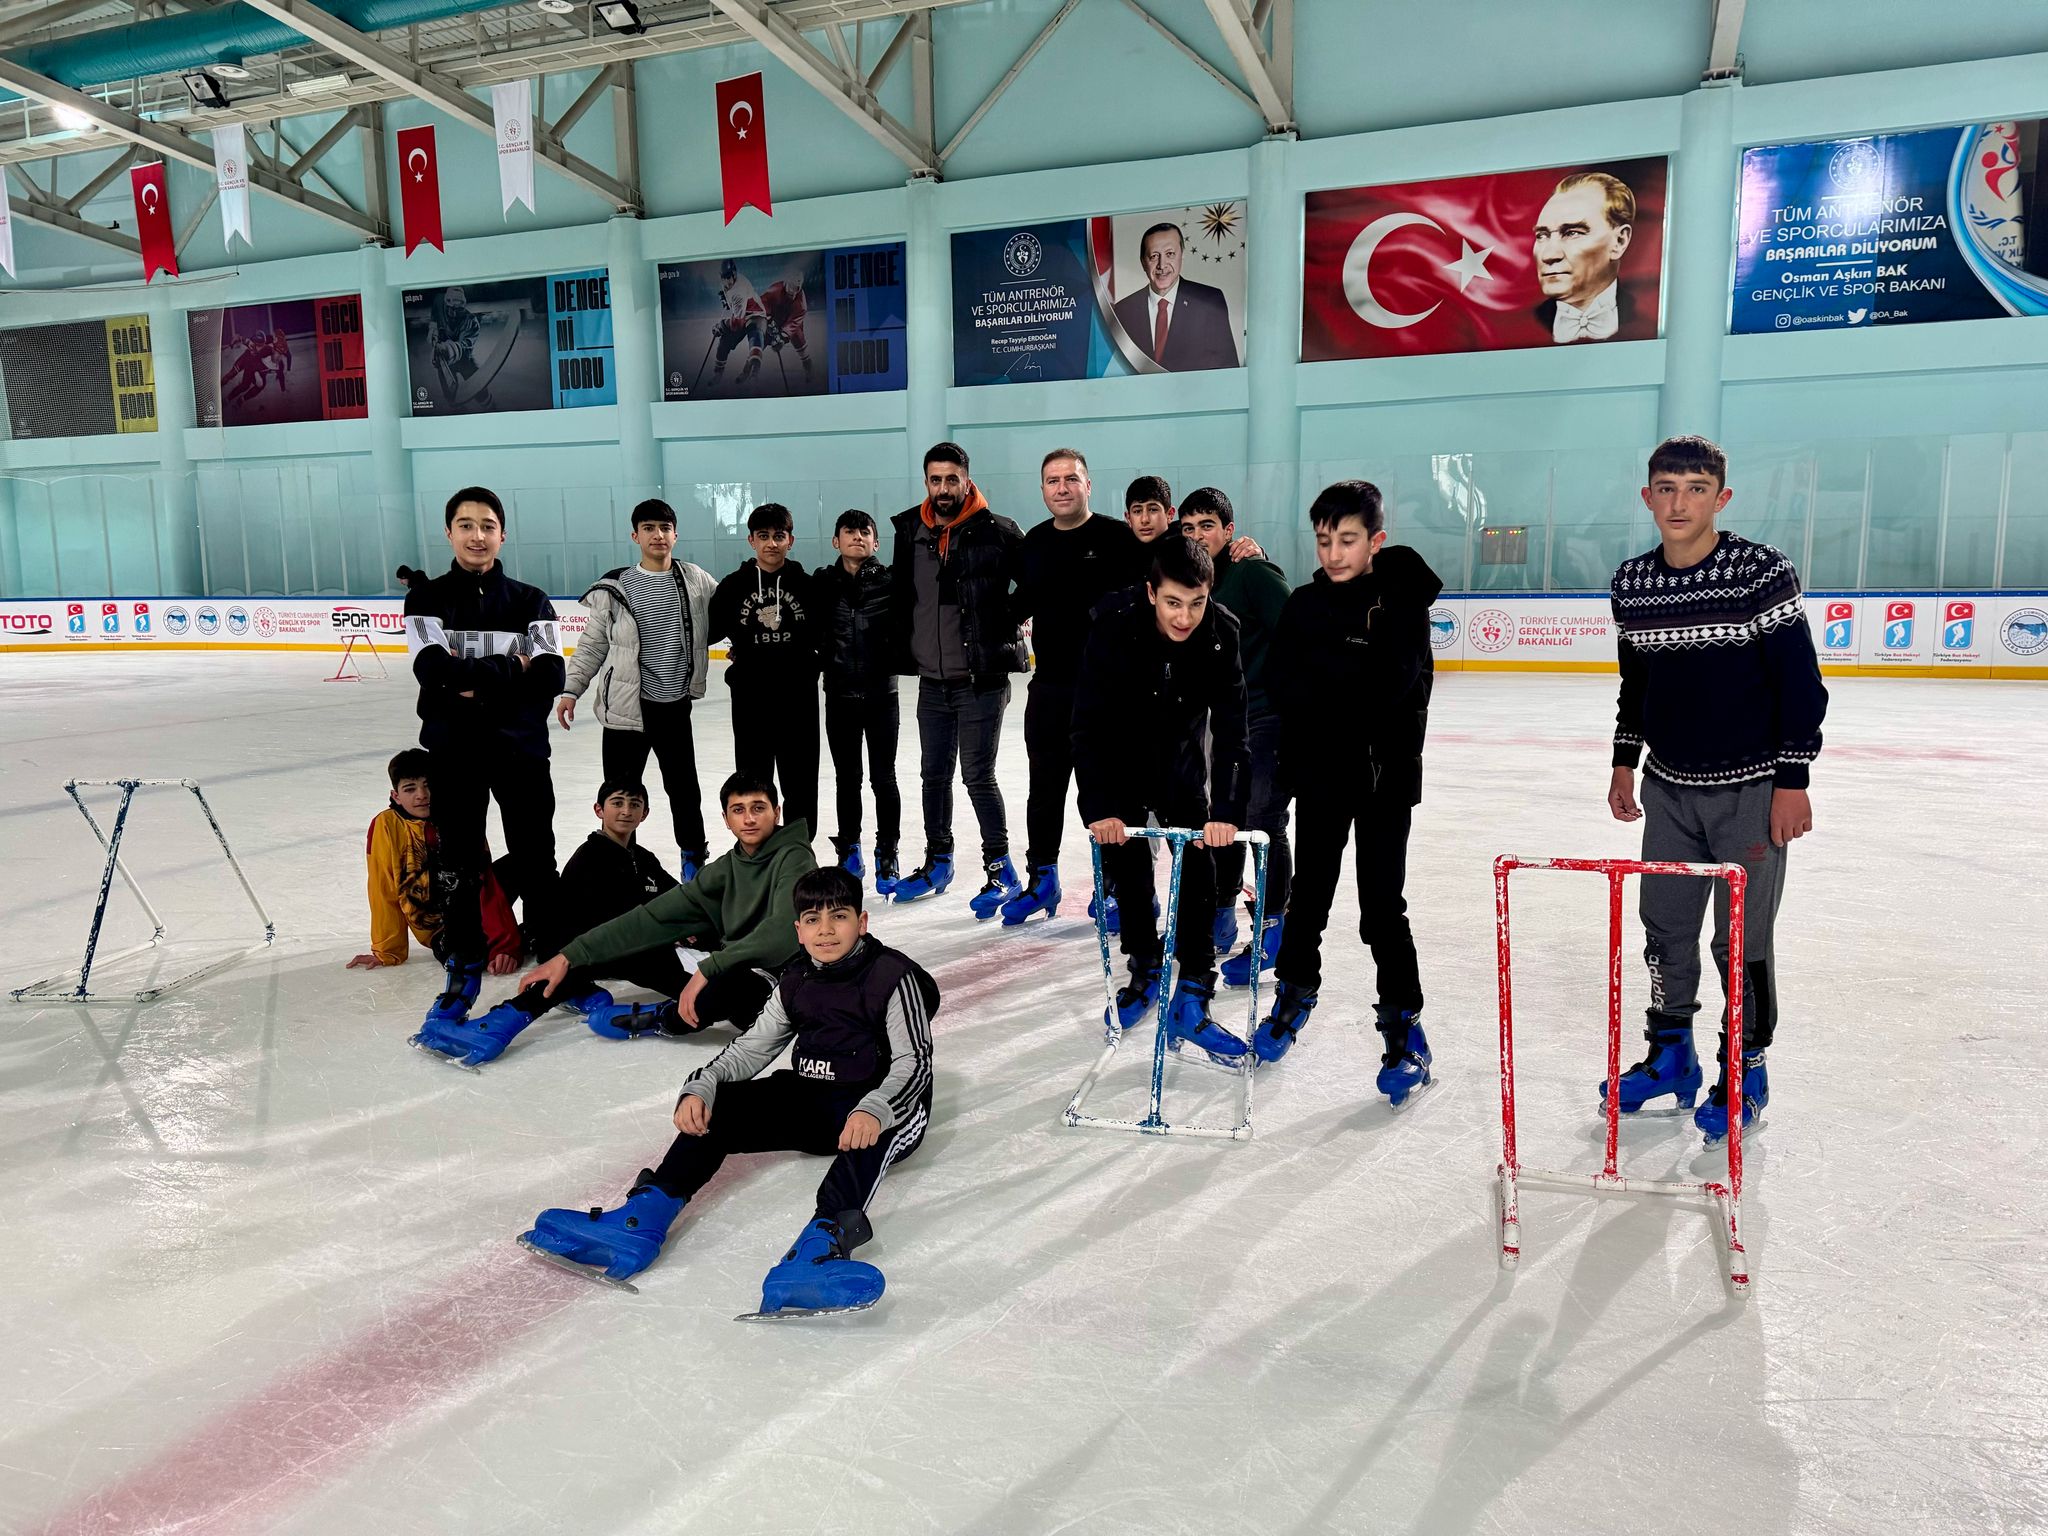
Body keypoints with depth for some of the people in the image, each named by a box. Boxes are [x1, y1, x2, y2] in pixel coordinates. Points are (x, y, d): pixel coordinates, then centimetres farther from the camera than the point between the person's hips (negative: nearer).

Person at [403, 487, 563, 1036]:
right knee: (458, 866, 9)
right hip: (453, 754, 0)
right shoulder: (426, 600, 2)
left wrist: (476, 680, -16)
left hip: (520, 750, 0)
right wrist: (509, 669, -17)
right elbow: (435, 670, -15)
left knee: (535, 861, 6)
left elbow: (550, 677, -10)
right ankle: (464, 969, 21)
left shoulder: (530, 601, 3)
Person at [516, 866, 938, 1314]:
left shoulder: (893, 977, -11)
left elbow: (914, 1061, -18)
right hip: (810, 1100, 6)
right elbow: (751, 1049, 8)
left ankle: (825, 1236, -62)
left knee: (872, 1130, -41)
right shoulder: (795, 982, 7)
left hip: (883, 1103, -6)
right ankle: (644, 1215, -29)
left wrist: (874, 1110, -37)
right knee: (717, 1109, -14)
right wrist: (702, 1087, -11)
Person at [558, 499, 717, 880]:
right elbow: (593, 643, 3)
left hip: (675, 704, 1)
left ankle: (694, 855, 31)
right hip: (626, 705, -1)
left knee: (683, 785, 12)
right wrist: (570, 690, -1)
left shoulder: (697, 581, 2)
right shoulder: (615, 587, -2)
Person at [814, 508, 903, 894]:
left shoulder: (890, 581, -4)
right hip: (840, 694, 2)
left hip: (881, 693, -2)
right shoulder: (822, 583, 1)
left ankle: (887, 855, 18)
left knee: (884, 777, 5)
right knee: (846, 777, 14)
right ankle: (849, 851, 29)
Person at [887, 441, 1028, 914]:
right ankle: (937, 862, 31)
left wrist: (1010, 620, -6)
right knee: (934, 774, 15)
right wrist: (907, 643, 11)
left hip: (981, 679, -5)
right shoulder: (910, 533, 4)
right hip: (932, 680, 6)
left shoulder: (997, 533, -10)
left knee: (978, 776, -4)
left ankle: (1001, 870, 12)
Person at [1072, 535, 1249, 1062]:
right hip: (1119, 757, -1)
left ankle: (1192, 998, 1)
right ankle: (1144, 970, 23)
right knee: (1125, 860, 2)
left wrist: (1225, 811, -35)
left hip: (1181, 759, 1)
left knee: (1198, 869, -5)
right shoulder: (1115, 626, -29)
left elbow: (1230, 731, -25)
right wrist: (1098, 807, -34)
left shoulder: (1222, 635, -25)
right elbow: (1089, 725, -27)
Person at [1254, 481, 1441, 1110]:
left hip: (1385, 773, -3)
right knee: (1308, 891, 16)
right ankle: (1296, 991, 36)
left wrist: (1320, 683, -12)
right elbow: (1281, 681, -4)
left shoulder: (1402, 599, -8)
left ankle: (1403, 1024, 13)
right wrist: (1351, 696, -14)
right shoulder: (1305, 602, 3)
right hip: (1318, 773, 4)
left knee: (1382, 904, -1)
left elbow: (1392, 687, -18)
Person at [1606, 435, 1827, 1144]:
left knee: (1742, 938, 3)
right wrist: (1624, 763, 15)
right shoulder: (1632, 582, 2)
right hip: (1670, 789, 5)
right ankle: (1672, 1054, 29)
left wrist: (1793, 780, -13)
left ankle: (1745, 1070, 21)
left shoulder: (1761, 571, -13)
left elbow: (1801, 681, -11)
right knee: (1663, 924, 11)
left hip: (1750, 789, -5)